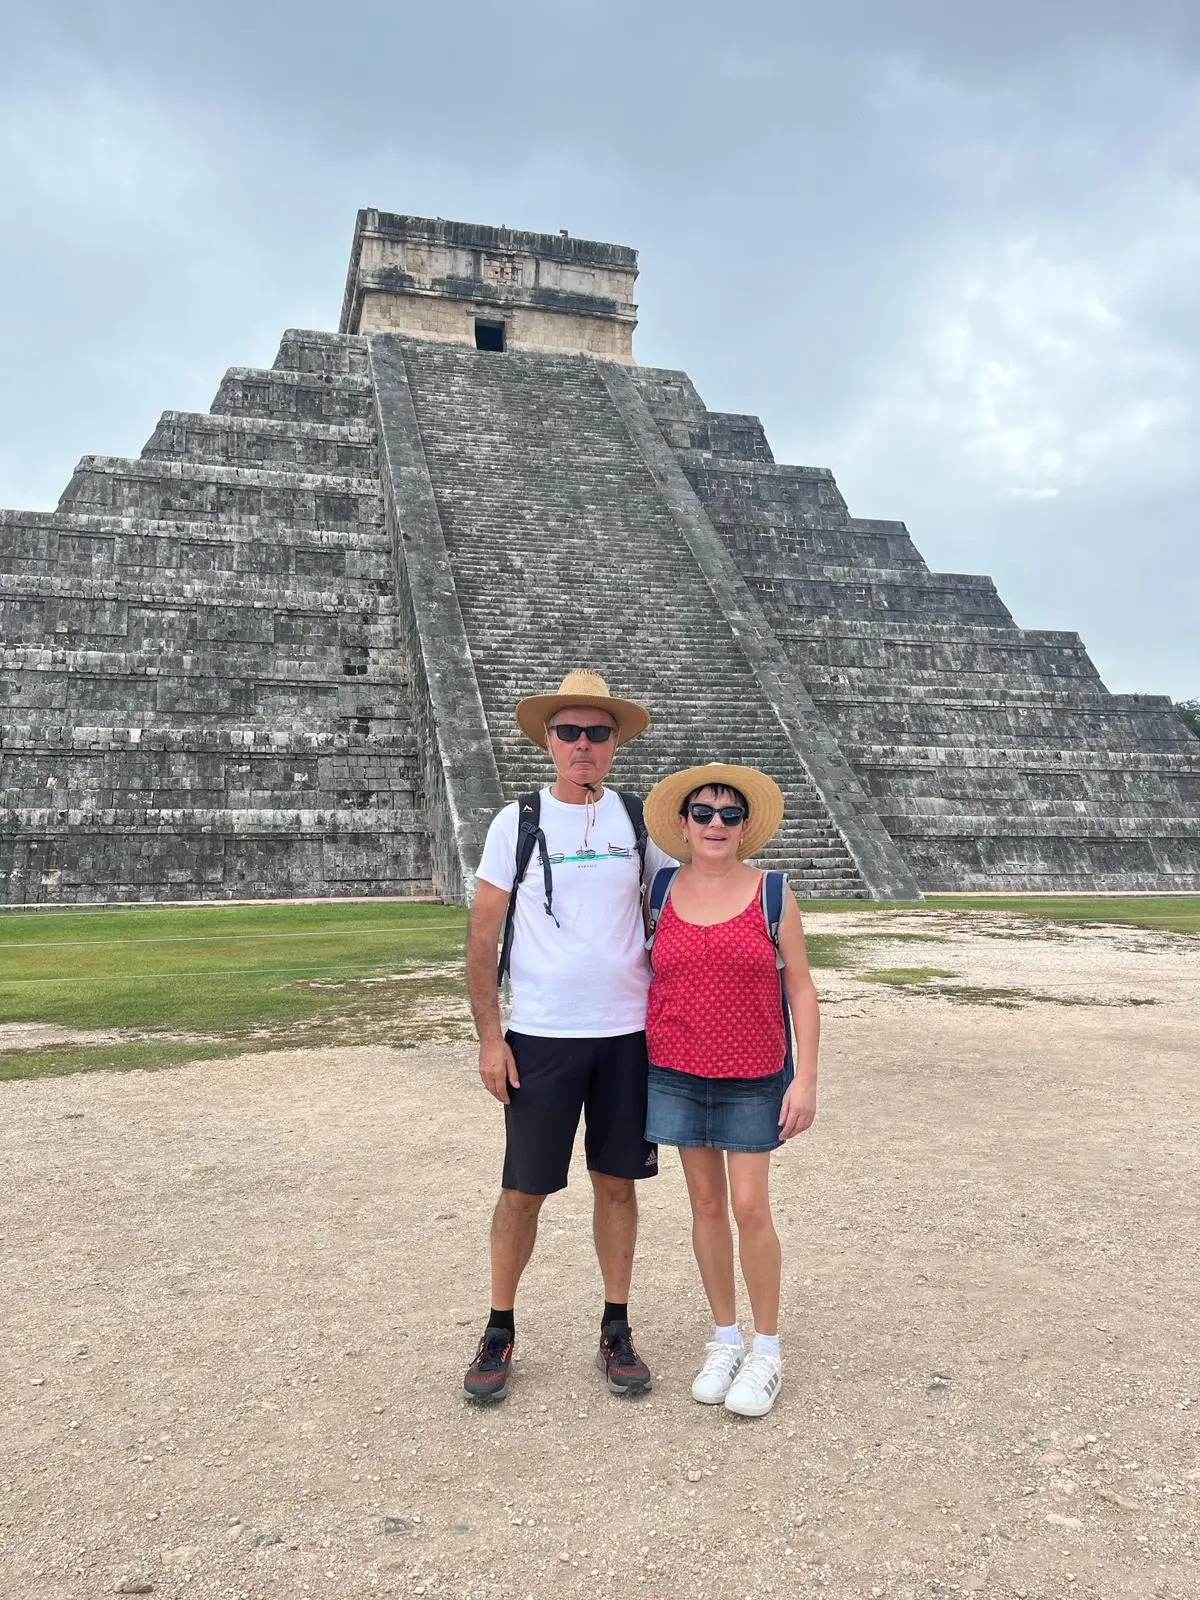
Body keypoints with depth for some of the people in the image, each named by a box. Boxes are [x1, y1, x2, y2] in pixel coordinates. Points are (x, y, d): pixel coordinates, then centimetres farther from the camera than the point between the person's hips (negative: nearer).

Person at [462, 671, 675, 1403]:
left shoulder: (640, 819, 3)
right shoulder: (518, 822, -2)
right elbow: (482, 938, -2)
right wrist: (490, 1036, -7)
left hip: (627, 1033, 2)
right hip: (539, 1037, -2)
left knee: (617, 1182, 11)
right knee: (524, 1190, 5)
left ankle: (617, 1331, 26)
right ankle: (500, 1331, 24)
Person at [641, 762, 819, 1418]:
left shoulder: (772, 893, -4)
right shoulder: (660, 892, 1)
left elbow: (801, 989, -2)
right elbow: (642, 976, 9)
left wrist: (806, 1078, -7)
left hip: (752, 1076, -2)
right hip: (677, 1072, 2)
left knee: (750, 1207, 0)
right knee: (706, 1203, 11)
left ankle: (766, 1350, 20)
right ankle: (725, 1339, 29)